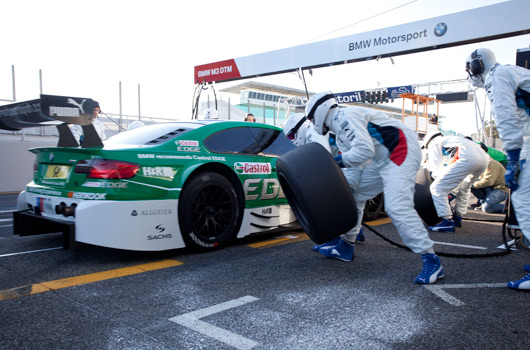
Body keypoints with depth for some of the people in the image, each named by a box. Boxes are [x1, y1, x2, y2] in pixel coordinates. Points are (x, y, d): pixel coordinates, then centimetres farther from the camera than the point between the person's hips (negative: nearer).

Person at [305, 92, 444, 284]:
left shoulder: (347, 116, -14)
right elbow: (352, 161, 14)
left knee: (397, 206, -21)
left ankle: (431, 261, -14)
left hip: (402, 151, -11)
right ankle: (345, 243, 23)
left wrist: (337, 161, -15)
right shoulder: (340, 133, 18)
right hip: (383, 160, 11)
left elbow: (364, 150, -25)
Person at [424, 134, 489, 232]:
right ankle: (458, 218, 35)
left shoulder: (434, 143, 20)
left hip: (468, 159, -9)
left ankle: (448, 222, -6)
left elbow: (436, 168, 9)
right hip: (484, 158, 9)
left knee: (437, 188, -5)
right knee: (464, 188, 33)